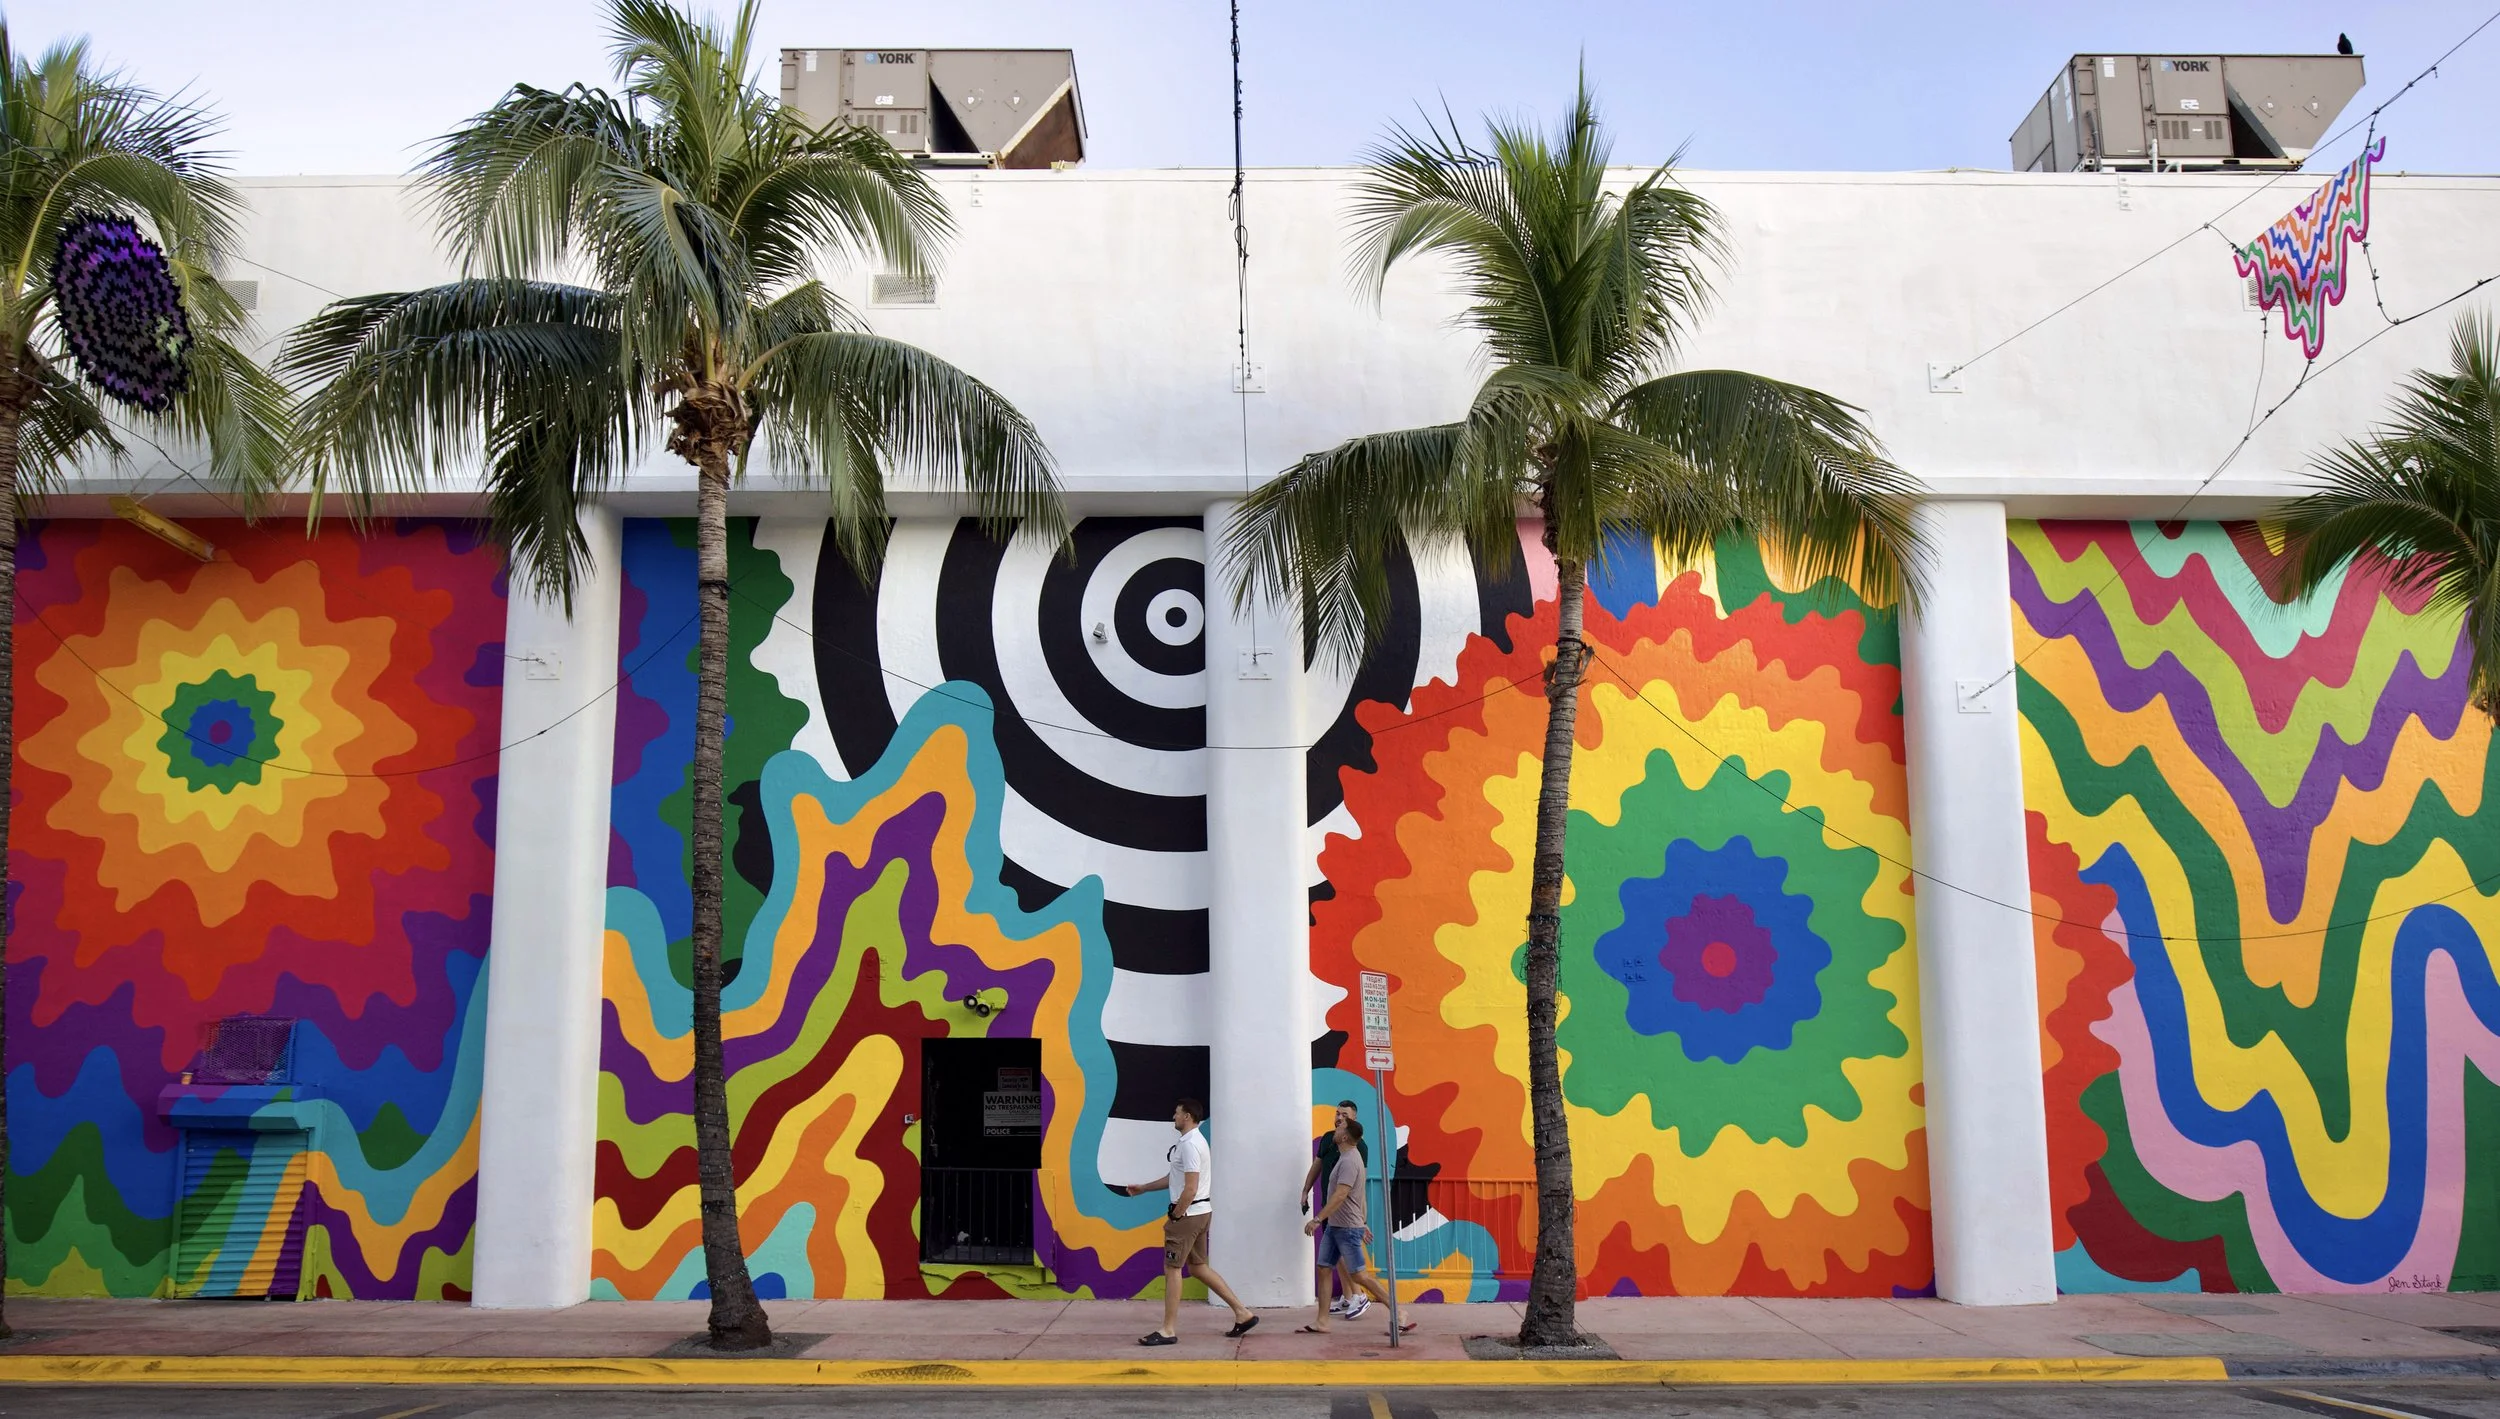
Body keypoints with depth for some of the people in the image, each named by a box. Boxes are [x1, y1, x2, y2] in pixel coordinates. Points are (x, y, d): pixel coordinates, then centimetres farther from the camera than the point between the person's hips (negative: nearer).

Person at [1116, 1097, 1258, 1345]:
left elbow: (1190, 1189, -24)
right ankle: (1242, 1312, 16)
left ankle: (1169, 1330, 0)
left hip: (1189, 1213, -10)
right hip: (1199, 1213, 10)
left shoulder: (1190, 1145, -18)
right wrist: (1143, 1188, 26)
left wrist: (1175, 1216, -15)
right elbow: (1174, 1177, 26)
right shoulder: (1192, 1141, 15)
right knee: (1198, 1267, 15)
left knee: (1172, 1269, -4)